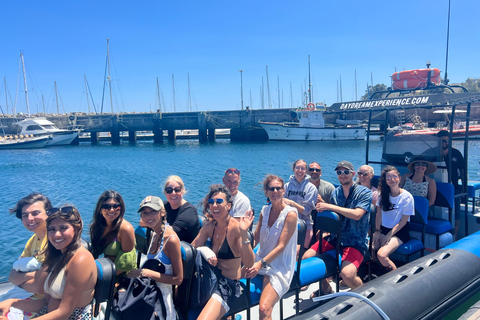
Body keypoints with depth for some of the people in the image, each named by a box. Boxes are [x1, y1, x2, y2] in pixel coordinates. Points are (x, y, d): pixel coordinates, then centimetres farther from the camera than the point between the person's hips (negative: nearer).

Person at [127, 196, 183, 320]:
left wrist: (146, 273, -19)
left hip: (163, 297, -7)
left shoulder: (171, 239, -20)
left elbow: (178, 279, -18)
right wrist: (138, 271, 0)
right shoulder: (155, 235, 6)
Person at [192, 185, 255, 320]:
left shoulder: (235, 227, -16)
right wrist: (204, 251, -17)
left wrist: (244, 234, -36)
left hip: (229, 285, -7)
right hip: (211, 279, 7)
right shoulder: (209, 226, 3)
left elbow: (249, 263, -24)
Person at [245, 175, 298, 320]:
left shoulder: (290, 214, -11)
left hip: (280, 267, -6)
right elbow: (255, 237, 7)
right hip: (260, 260, 6)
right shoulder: (265, 210, 7)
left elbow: (281, 246, -15)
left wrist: (261, 264, -23)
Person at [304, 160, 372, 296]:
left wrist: (329, 206, -26)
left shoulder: (364, 192, -7)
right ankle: (325, 288, 20)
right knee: (306, 258, -7)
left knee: (347, 274, -30)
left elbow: (357, 214, -24)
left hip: (355, 242, -6)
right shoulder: (335, 192, 10)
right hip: (335, 238, 6)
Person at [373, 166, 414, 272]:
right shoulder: (383, 194, 6)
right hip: (383, 229, 5)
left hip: (399, 232, -5)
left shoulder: (407, 197, -9)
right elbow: (379, 214, 8)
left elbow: (403, 221, -9)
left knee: (381, 255, -26)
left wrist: (389, 235, -12)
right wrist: (377, 231, -3)